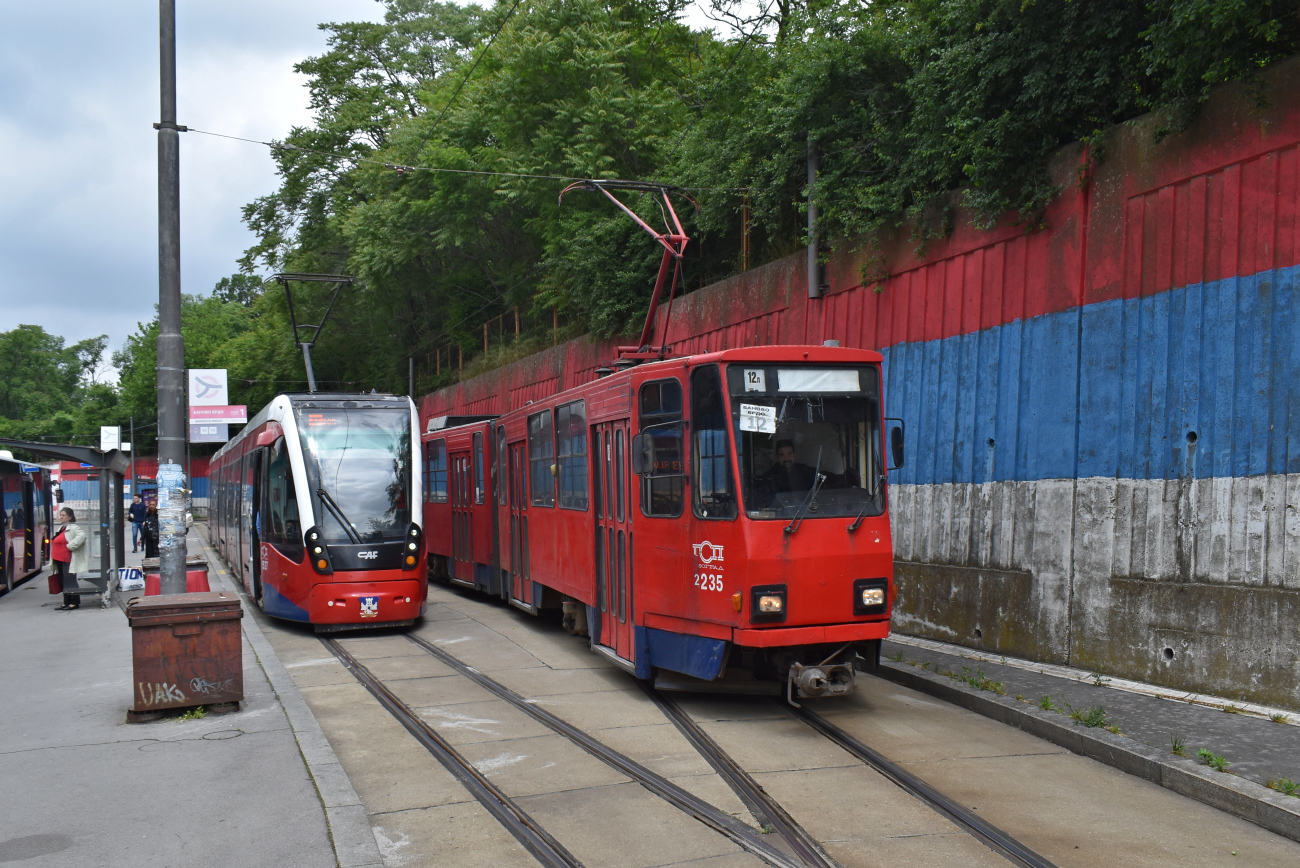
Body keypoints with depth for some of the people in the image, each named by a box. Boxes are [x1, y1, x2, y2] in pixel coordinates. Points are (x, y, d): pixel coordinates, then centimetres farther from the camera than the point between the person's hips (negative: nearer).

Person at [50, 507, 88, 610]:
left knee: (70, 582, -8)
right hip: (60, 560, 10)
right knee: (63, 582, 13)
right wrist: (52, 560, 20)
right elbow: (56, 543, 26)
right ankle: (66, 603, 19)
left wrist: (70, 546, -26)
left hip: (68, 560, -10)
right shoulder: (61, 527, 18)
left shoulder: (73, 527, -12)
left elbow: (81, 536, -30)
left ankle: (74, 603, -4)